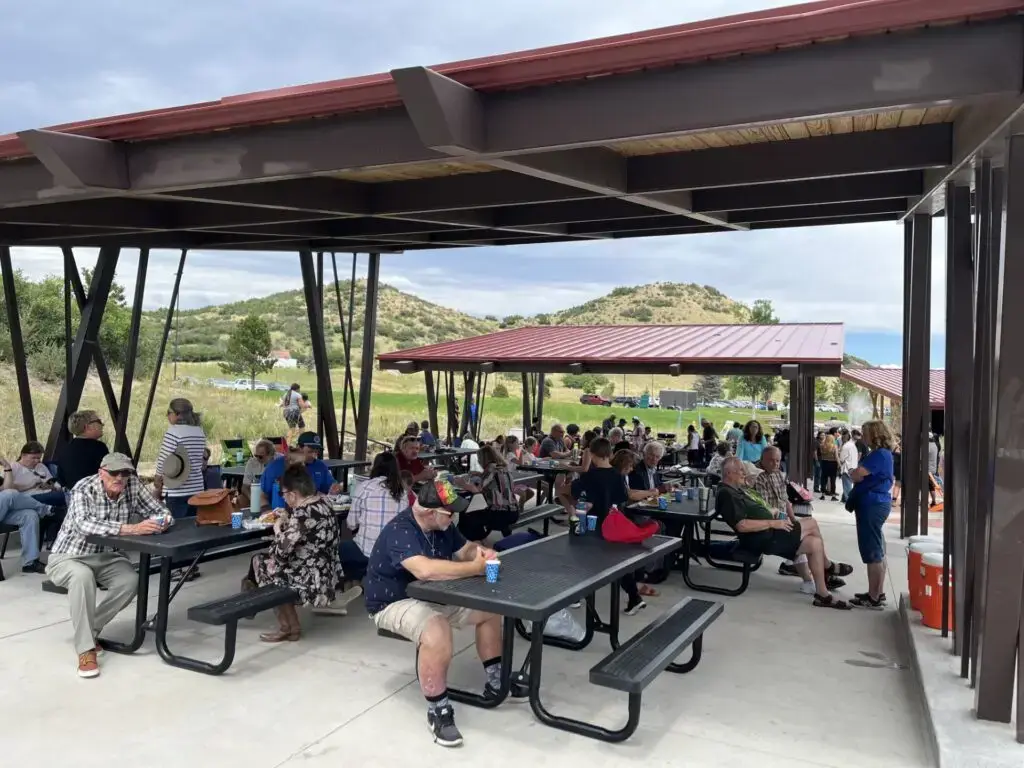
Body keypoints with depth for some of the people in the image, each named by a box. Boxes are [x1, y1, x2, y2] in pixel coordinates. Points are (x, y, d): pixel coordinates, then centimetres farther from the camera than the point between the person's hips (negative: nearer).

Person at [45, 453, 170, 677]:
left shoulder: (132, 485, -8)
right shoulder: (84, 489, -22)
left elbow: (160, 511, -3)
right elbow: (84, 524, -40)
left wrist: (158, 523, -29)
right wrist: (128, 529, -50)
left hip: (107, 557, 4)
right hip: (69, 557, -4)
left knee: (130, 581, -25)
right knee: (82, 576, -36)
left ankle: (90, 630, -4)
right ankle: (85, 649, -29)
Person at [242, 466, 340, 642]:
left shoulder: (303, 514, -23)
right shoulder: (322, 503, 5)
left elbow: (281, 552, -22)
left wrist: (277, 529, -5)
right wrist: (287, 521, 13)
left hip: (312, 582, -9)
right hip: (326, 576, 9)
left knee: (261, 562, 8)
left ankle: (287, 627, 17)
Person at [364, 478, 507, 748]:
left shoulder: (442, 525, -4)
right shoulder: (399, 532, -31)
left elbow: (463, 549, 10)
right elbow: (425, 569, -46)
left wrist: (479, 551, -15)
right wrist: (475, 568, -37)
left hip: (432, 595, 9)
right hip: (395, 603, -9)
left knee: (489, 609, 4)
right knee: (437, 633, -36)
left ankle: (496, 680, 18)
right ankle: (437, 711, -18)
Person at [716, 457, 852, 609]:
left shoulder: (737, 490, 17)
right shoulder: (727, 494, -16)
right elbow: (742, 525, -25)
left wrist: (772, 512, 5)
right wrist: (773, 523, -20)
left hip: (769, 533, 10)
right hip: (763, 538, -10)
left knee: (815, 543, 1)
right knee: (811, 524, -9)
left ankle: (822, 595, 11)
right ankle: (827, 566, 12)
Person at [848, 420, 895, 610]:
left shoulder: (879, 455, -18)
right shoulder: (883, 453, 16)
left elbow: (856, 475, -23)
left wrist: (854, 472, -2)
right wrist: (860, 474, -1)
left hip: (872, 505, -11)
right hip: (876, 503, 11)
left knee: (872, 553, -6)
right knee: (877, 552, 15)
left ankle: (874, 598, -1)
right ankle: (878, 594, 24)